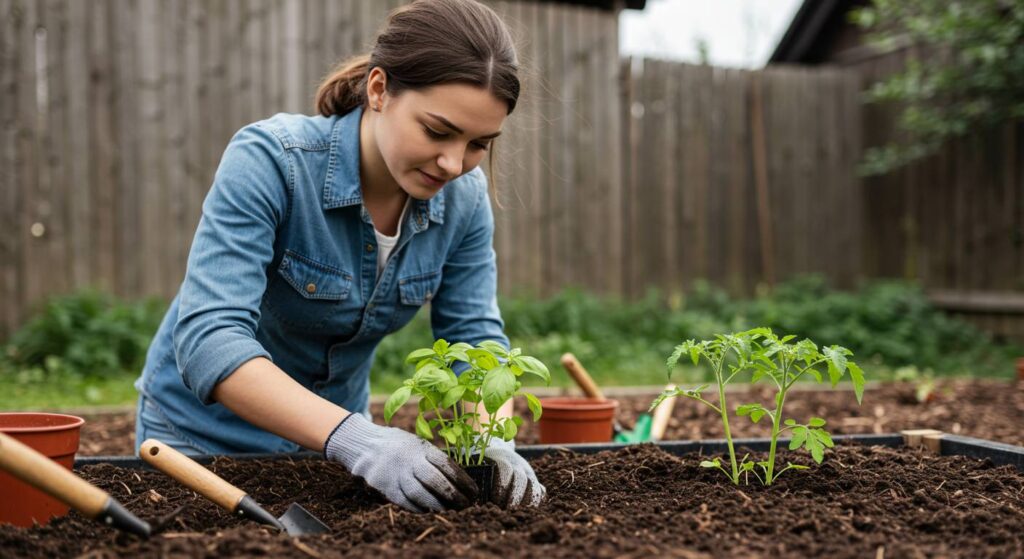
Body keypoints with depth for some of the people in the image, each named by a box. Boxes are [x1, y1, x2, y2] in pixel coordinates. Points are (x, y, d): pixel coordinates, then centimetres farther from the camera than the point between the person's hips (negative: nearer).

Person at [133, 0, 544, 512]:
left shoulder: (464, 197, -14)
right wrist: (357, 439, -48)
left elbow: (475, 337, -10)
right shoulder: (269, 160, -29)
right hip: (205, 432, -4)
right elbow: (207, 338, -37)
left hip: (332, 433, 4)